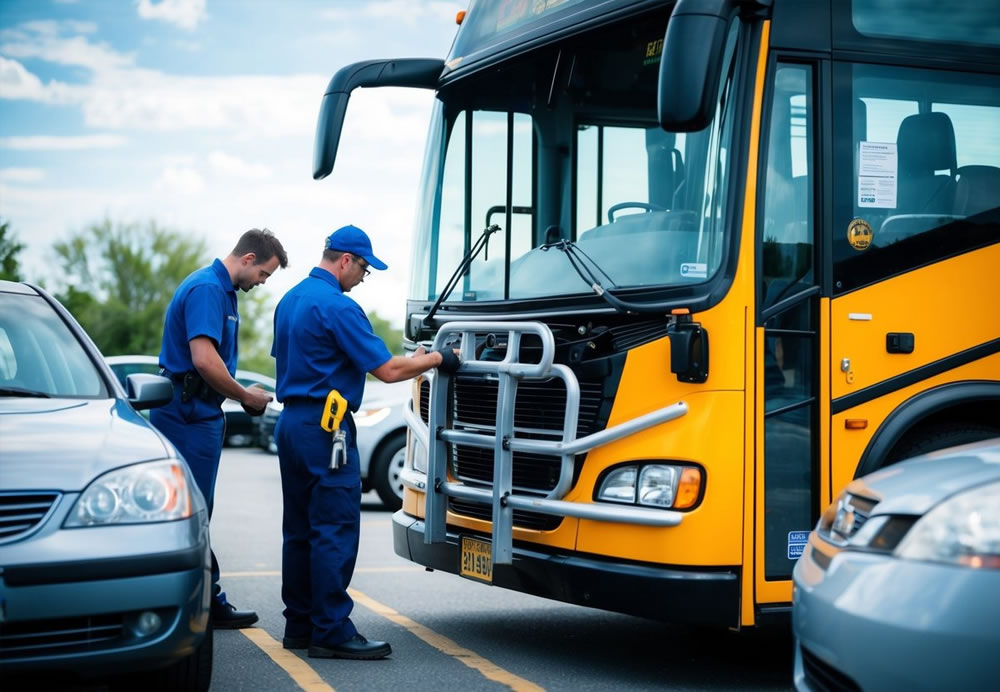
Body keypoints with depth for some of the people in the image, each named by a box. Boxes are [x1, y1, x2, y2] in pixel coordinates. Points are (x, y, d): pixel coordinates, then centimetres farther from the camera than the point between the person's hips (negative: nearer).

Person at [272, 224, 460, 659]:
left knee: (300, 529, 13)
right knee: (335, 530, -7)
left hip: (291, 423, 10)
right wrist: (437, 359, -3)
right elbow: (388, 370, -17)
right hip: (324, 428, -10)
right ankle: (332, 632, -5)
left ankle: (299, 624, 18)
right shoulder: (338, 307, -15)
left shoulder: (290, 301, 15)